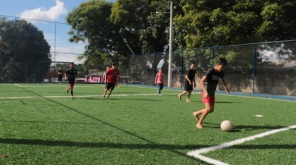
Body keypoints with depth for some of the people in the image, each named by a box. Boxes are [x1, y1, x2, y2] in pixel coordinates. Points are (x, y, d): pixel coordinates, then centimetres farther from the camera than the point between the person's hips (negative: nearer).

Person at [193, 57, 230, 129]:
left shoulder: (221, 72, 0)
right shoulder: (210, 71, -21)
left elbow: (222, 79, 22)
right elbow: (201, 81, -25)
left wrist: (225, 87, 3)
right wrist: (205, 92, -36)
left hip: (212, 93, 8)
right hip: (206, 93, -8)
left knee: (211, 110, 10)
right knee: (208, 108, -18)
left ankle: (196, 113, 32)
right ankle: (199, 123, 0)